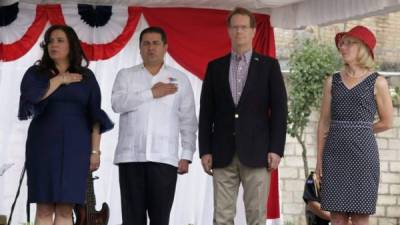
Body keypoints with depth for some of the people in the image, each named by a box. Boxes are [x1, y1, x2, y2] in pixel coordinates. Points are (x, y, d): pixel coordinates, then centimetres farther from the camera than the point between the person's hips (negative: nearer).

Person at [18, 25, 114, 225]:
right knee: (44, 208, -5)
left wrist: (95, 150, 0)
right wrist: (60, 79, -5)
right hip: (44, 144, 0)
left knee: (65, 209, -5)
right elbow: (30, 97, -12)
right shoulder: (35, 73, 8)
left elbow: (94, 116, 7)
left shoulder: (86, 77, 11)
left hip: (75, 146, 0)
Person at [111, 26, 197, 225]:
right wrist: (152, 93, -8)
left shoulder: (180, 79, 11)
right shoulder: (126, 75, 11)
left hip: (164, 158, 0)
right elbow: (117, 103, -9)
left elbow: (188, 121, 9)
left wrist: (186, 156, 1)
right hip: (131, 157, 0)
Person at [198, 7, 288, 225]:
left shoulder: (269, 65, 5)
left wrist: (276, 149, -7)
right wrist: (205, 150, 2)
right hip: (223, 155, 2)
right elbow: (206, 113, 9)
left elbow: (279, 109, 1)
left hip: (256, 153, -2)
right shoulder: (215, 67, 11)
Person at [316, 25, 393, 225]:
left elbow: (386, 122, 7)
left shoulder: (377, 82, 1)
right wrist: (319, 159, 5)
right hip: (335, 154, 3)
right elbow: (324, 123, 10)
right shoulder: (332, 81, 10)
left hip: (363, 151, -3)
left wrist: (358, 131, 11)